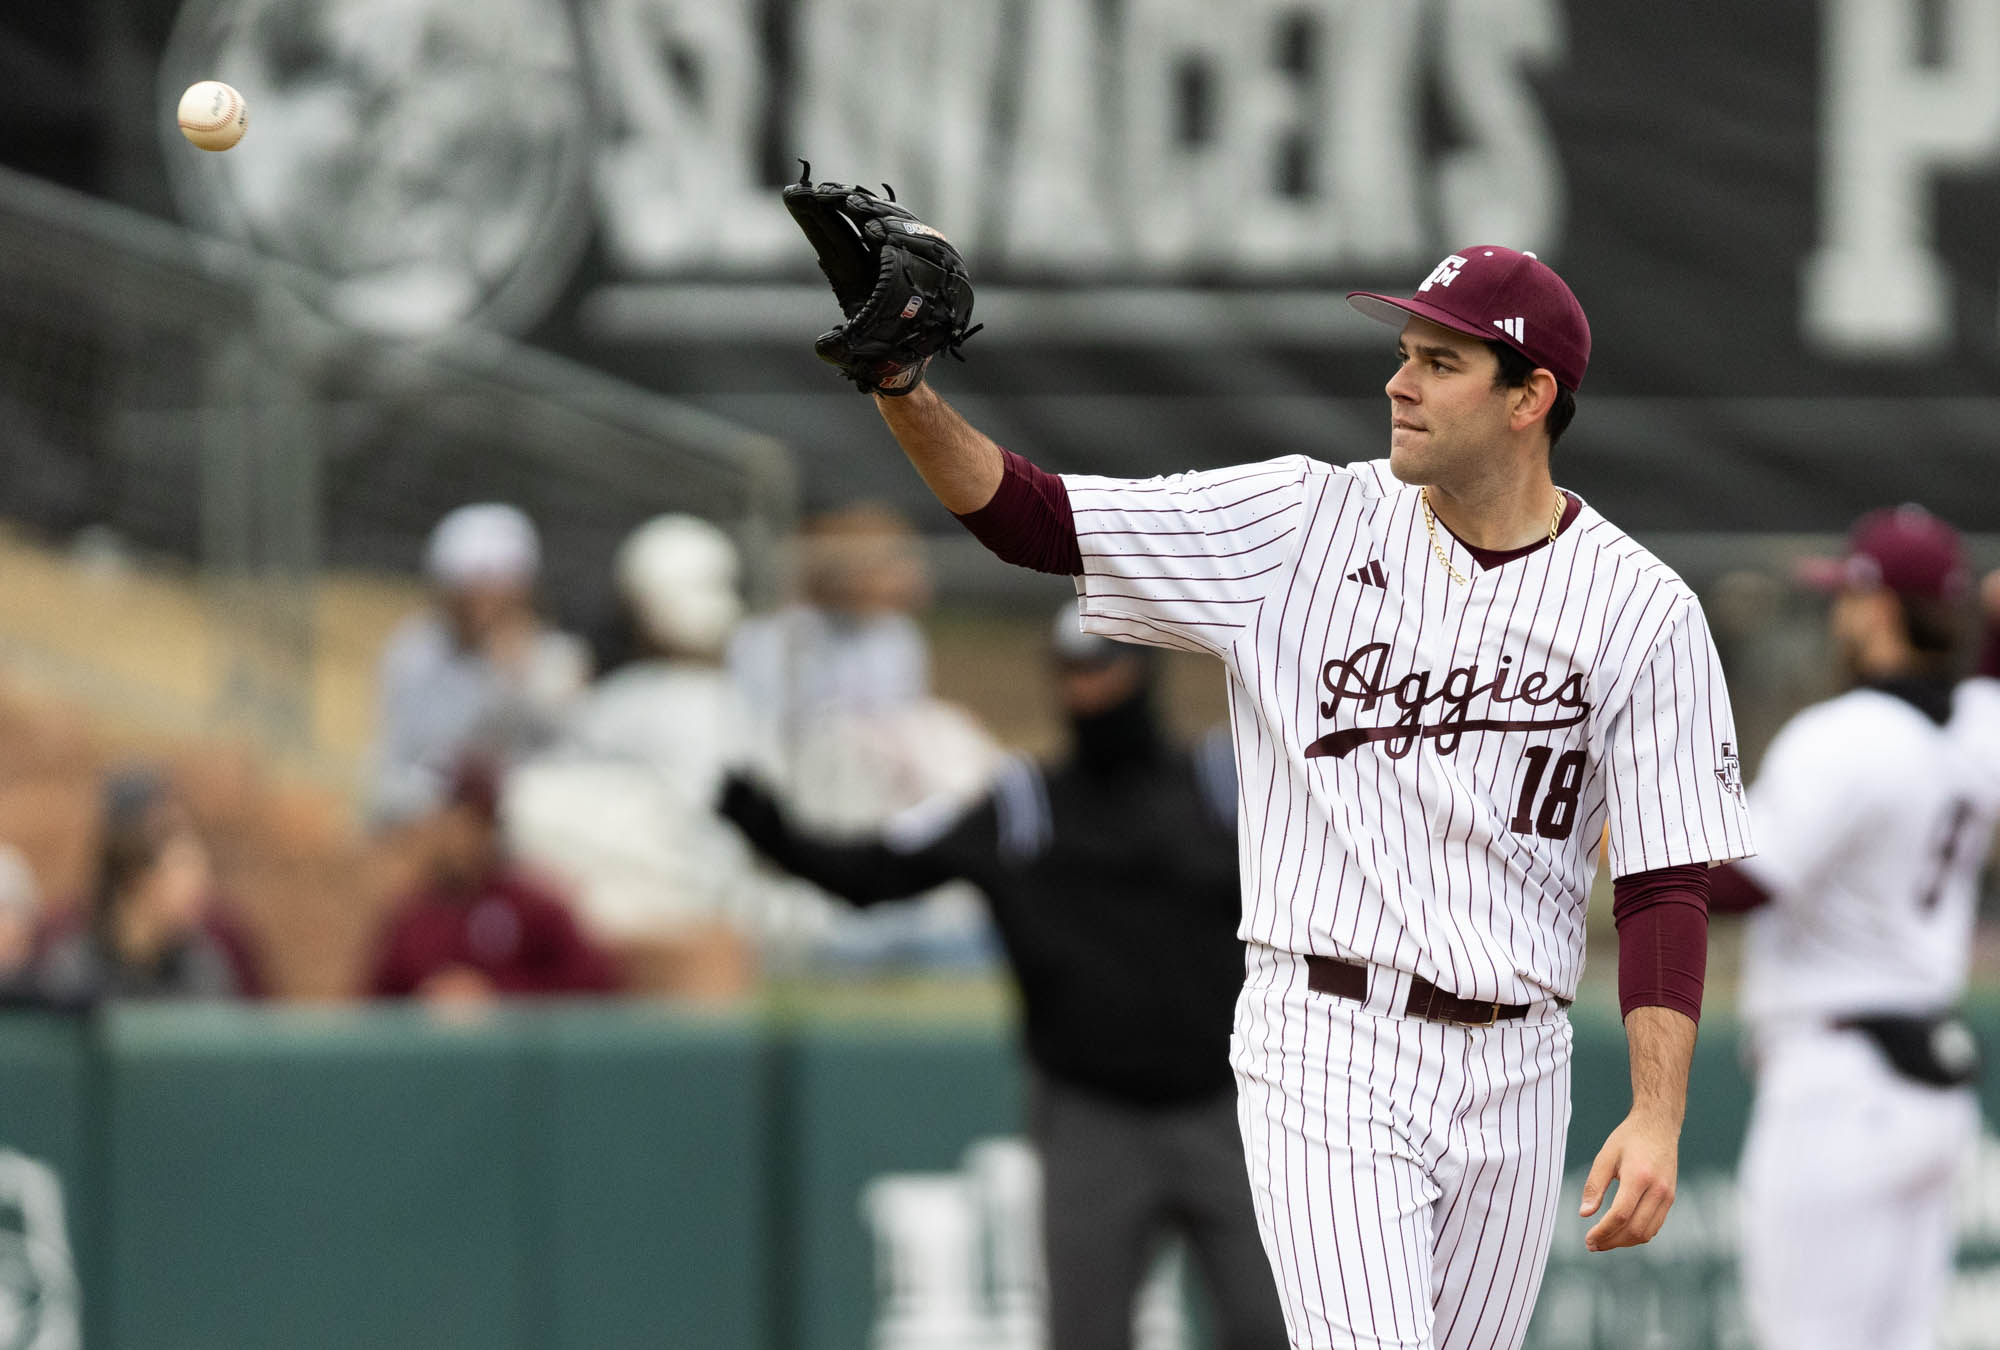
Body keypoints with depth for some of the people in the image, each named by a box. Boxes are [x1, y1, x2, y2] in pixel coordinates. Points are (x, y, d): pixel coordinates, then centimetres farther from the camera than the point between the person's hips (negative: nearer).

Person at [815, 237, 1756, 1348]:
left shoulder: (1642, 614, -1)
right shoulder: (1304, 527, 2)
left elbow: (1668, 884, -4)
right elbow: (1030, 517, -1)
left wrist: (1658, 1118, -14)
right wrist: (906, 393, -19)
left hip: (1510, 1082, 2)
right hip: (1327, 1051, -2)